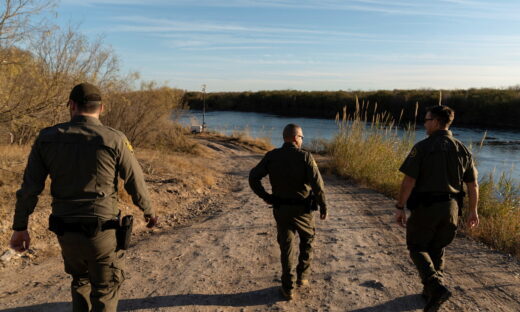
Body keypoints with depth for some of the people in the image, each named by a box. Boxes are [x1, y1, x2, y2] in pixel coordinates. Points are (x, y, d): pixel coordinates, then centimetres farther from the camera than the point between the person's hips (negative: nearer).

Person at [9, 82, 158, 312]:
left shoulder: (47, 138, -3)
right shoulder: (114, 140, -12)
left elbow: (29, 188, -1)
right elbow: (136, 184, -4)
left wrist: (20, 227, 10)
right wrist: (149, 212, 13)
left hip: (65, 230, 4)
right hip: (101, 231, -3)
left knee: (80, 280, 29)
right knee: (105, 292, 13)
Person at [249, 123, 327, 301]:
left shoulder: (272, 156, -4)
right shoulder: (305, 157, -14)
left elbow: (253, 177, -8)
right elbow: (317, 185, -18)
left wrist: (265, 197, 2)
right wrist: (323, 206, -5)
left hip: (280, 208, 2)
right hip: (302, 209, -2)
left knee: (286, 246, 13)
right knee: (307, 240, 24)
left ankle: (288, 288, 17)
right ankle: (302, 276, 30)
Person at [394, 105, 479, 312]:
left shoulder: (422, 147, -12)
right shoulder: (462, 149, 5)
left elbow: (409, 180, -17)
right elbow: (473, 184, 8)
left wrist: (399, 207, -8)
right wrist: (473, 211, 19)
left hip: (426, 207, -5)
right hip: (451, 208, 5)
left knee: (417, 248, 10)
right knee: (437, 249, 20)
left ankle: (436, 287, -9)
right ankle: (431, 291, 29)